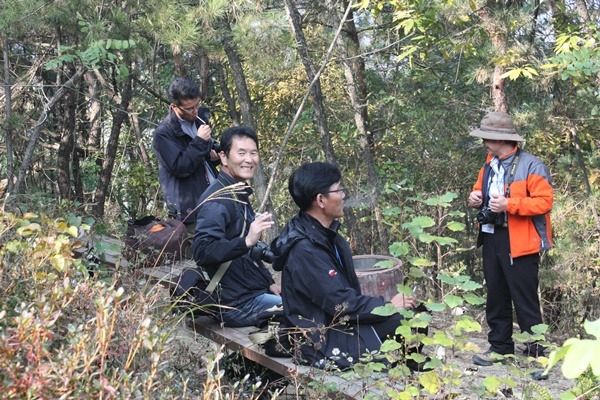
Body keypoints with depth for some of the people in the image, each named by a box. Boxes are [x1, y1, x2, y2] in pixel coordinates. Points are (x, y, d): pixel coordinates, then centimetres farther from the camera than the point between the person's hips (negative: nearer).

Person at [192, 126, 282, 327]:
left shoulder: (239, 195, 15)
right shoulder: (218, 199, -16)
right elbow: (201, 251, -27)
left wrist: (270, 283, 14)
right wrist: (246, 241, -37)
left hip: (253, 293, 10)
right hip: (237, 303, -10)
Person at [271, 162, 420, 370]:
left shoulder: (326, 234, 5)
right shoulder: (304, 250, -24)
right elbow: (340, 303, -23)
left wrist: (386, 305, -1)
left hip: (340, 320, 9)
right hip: (322, 338, -9)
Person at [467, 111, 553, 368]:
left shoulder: (531, 166, -14)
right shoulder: (489, 165, 11)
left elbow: (545, 201, -18)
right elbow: (480, 190, 25)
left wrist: (509, 204, -25)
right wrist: (476, 198, 2)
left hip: (519, 242, -8)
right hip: (491, 238, 8)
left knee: (525, 301, -2)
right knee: (496, 296, 15)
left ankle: (537, 353, 9)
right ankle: (500, 347, 28)